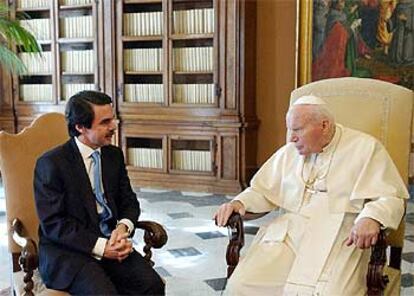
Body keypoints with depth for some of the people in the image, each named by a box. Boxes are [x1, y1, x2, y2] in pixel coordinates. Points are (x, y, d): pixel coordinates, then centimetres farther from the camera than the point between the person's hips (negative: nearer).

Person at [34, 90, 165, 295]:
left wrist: (123, 227, -10)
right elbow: (53, 223, -12)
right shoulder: (51, 163, -9)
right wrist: (100, 247, -20)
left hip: (110, 244, 5)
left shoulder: (114, 155, 8)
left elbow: (129, 202, 14)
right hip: (66, 251, -4)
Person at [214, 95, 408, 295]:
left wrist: (371, 217, -23)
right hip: (286, 234, 3)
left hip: (339, 240, -3)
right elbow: (261, 192, 22)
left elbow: (392, 197, -1)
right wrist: (239, 203, 0)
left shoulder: (365, 148, 3)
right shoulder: (288, 153, 17)